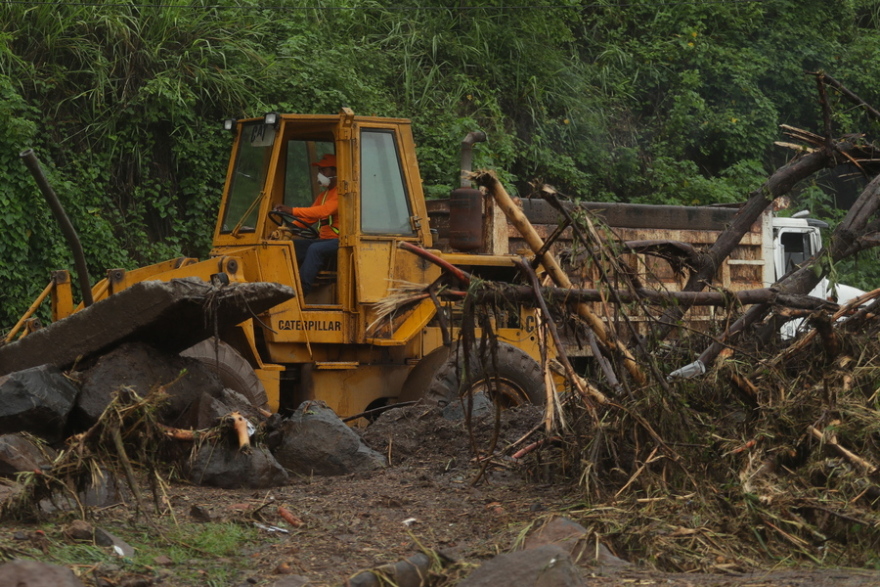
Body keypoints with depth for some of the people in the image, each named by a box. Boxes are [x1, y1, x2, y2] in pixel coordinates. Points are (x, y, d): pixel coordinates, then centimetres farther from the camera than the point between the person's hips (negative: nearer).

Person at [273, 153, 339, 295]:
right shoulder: (323, 195, 22)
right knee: (292, 246, -7)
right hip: (323, 239, 9)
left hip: (339, 240, -9)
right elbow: (309, 219, 18)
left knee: (315, 249, -34)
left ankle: (301, 291, -37)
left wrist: (292, 211, -31)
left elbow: (325, 211, -25)